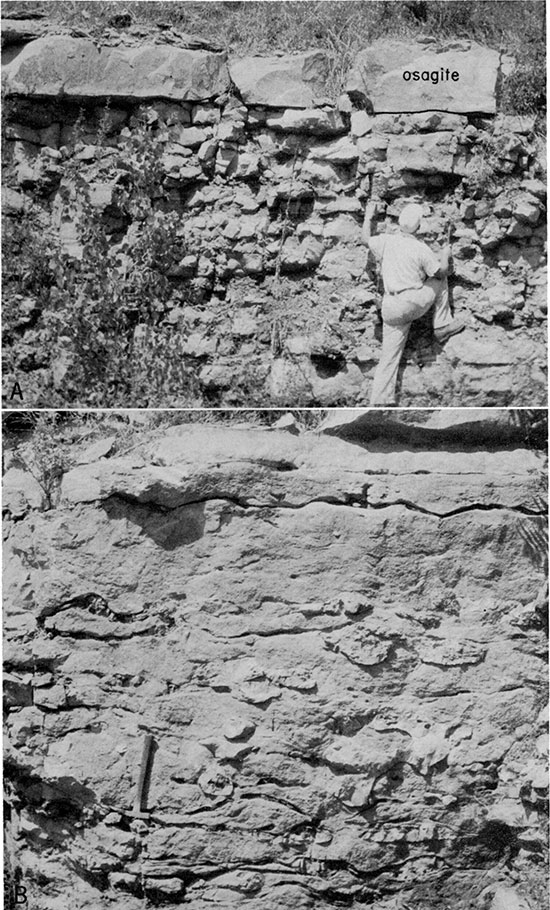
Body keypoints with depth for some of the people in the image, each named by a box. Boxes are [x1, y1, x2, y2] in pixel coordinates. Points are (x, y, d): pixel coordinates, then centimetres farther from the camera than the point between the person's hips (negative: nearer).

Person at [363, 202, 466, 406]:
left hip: (390, 308, 4)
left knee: (389, 354, 8)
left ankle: (379, 399, 4)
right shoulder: (421, 249, -8)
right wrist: (445, 256, 22)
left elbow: (366, 239, 23)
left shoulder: (386, 241, 3)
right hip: (413, 302, -4)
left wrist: (368, 218, 40)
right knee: (440, 281, 19)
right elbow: (441, 272, 2)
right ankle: (442, 326, 19)